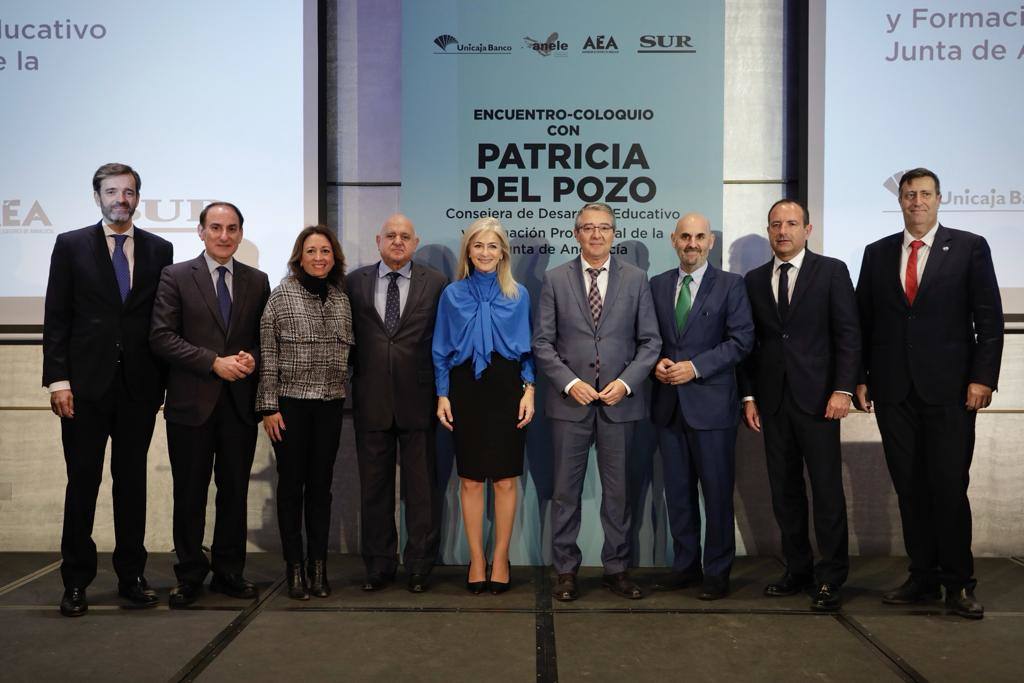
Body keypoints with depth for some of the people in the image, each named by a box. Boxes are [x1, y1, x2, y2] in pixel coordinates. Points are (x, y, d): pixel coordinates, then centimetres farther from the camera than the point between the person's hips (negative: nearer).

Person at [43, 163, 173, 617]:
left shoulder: (159, 250, 8)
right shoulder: (71, 246, 5)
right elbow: (56, 318, 1)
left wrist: (165, 380, 2)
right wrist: (58, 380, -8)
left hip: (139, 387, 2)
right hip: (86, 386, -1)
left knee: (132, 481, 9)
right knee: (83, 482, 3)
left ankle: (131, 576, 18)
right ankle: (76, 582, 14)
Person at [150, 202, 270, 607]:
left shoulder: (257, 281, 10)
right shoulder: (176, 276, 1)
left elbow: (265, 337, 13)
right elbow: (162, 336, -7)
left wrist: (253, 359, -10)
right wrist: (214, 363, -14)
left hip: (240, 403, 3)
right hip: (192, 403, -2)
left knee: (235, 492, 9)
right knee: (190, 494, 6)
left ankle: (229, 573, 21)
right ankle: (190, 577, 19)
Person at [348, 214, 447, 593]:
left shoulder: (436, 283, 4)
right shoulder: (355, 282, 8)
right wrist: (353, 376, 2)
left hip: (418, 400, -1)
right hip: (371, 401, 2)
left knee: (421, 487, 6)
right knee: (374, 487, 9)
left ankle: (419, 566, 18)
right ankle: (378, 566, 21)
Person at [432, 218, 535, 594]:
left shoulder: (518, 295, 6)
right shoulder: (452, 294, 6)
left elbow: (528, 348, 8)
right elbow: (441, 350, 7)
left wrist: (529, 390, -3)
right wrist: (443, 395, -1)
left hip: (506, 388, 0)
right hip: (465, 389, 0)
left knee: (505, 479, 2)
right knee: (470, 480, 4)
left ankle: (501, 559, 14)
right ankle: (477, 560, 15)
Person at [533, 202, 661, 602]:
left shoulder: (636, 279, 5)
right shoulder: (555, 280, 3)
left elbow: (650, 341, 4)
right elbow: (542, 342, 1)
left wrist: (626, 382, -10)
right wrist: (570, 382, -12)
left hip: (619, 401, 1)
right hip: (570, 401, 0)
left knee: (618, 490, 9)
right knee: (565, 491, 5)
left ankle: (616, 568, 22)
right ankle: (566, 570, 17)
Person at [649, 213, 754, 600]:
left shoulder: (730, 285, 0)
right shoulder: (657, 285, 11)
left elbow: (741, 340, -7)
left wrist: (695, 367, -15)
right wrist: (657, 362, -6)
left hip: (711, 403, -4)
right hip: (669, 403, 4)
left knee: (717, 492, 3)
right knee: (678, 491, 11)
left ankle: (717, 572, 15)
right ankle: (685, 565, 23)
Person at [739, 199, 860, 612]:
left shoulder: (832, 271, 2)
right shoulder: (755, 280, 12)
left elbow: (848, 335, -2)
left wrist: (843, 389, -11)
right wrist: (749, 396, 6)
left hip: (817, 398, -4)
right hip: (772, 400, 4)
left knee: (827, 489, -1)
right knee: (784, 491, 8)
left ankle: (831, 579, 9)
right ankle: (797, 570, 19)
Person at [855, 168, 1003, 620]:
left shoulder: (969, 248, 3)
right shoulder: (877, 253, 11)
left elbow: (989, 319, 0)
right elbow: (864, 321, 11)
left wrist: (982, 377, -8)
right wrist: (861, 377, 5)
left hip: (949, 390, -3)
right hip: (894, 391, 3)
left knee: (949, 488, -1)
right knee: (909, 489, 7)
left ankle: (958, 584, 12)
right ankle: (922, 578, 18)